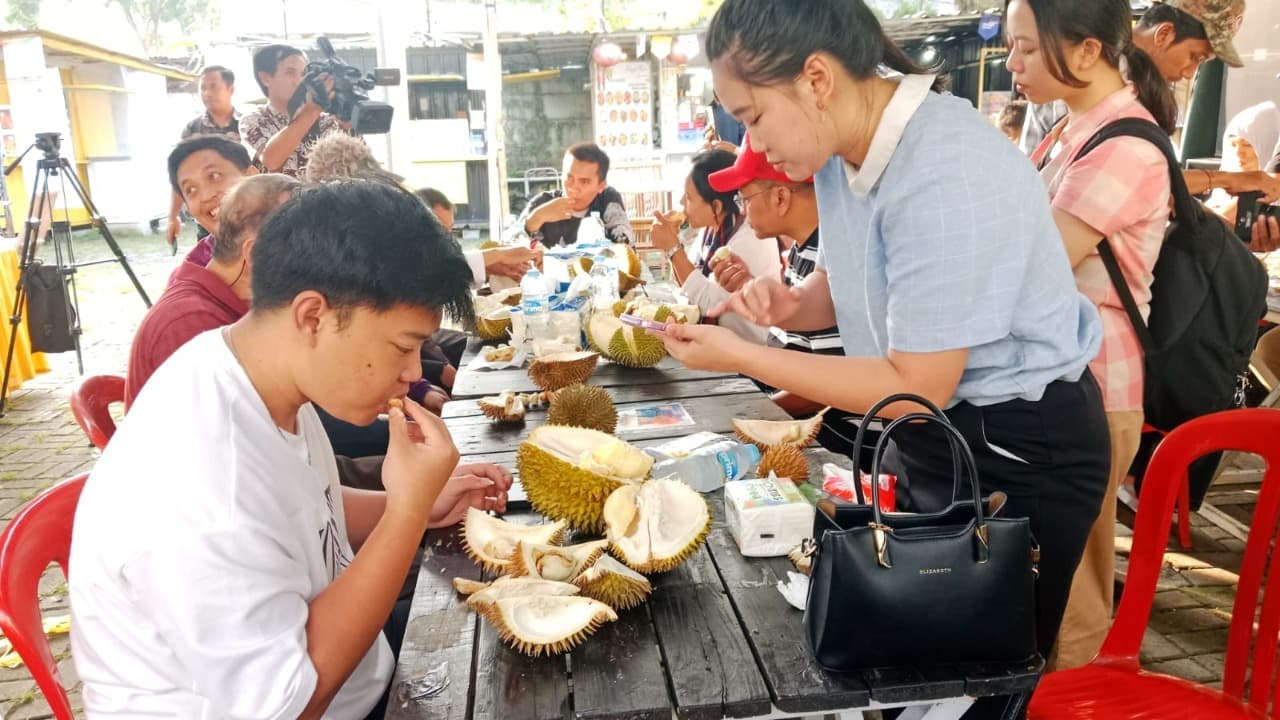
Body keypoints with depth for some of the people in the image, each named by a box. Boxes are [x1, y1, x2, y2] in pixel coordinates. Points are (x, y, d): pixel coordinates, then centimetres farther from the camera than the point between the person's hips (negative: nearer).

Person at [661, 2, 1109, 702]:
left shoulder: (947, 177, -30)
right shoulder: (844, 146, -2)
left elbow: (918, 386, -26)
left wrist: (737, 356, -24)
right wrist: (792, 305, -10)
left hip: (1019, 452, -8)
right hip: (929, 434, 8)